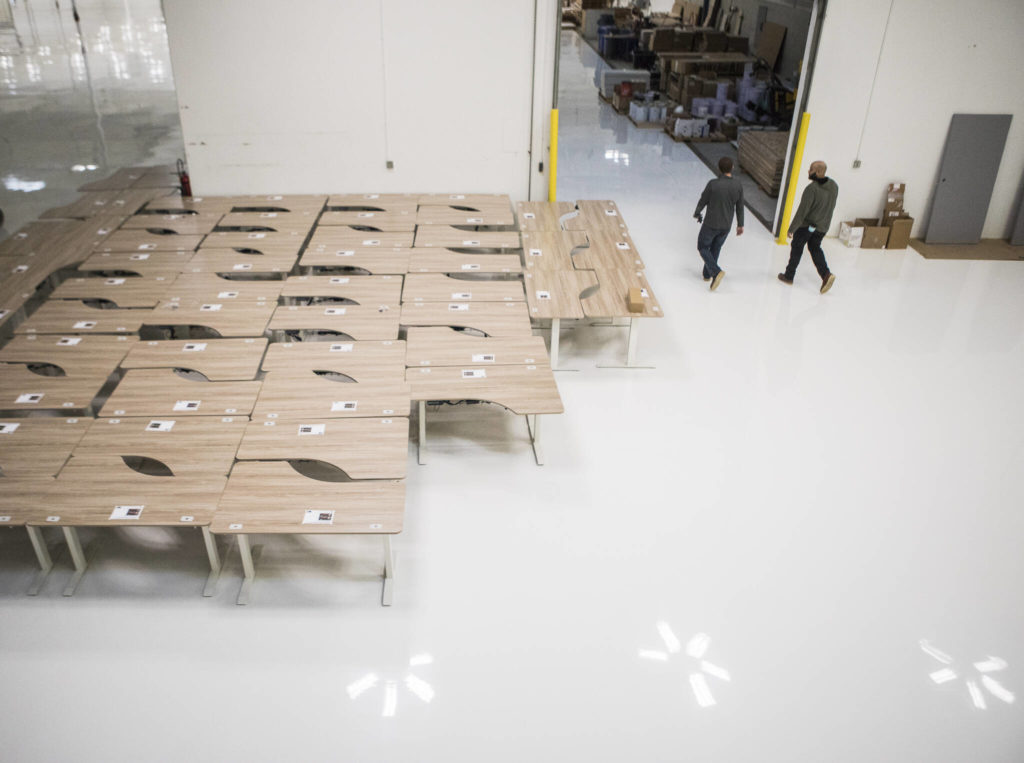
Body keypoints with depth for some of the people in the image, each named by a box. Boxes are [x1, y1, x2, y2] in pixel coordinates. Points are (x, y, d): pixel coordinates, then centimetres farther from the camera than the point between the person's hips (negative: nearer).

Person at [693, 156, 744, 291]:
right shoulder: (738, 186, -6)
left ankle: (716, 272, -9)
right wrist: (740, 225, 16)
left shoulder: (713, 184, -19)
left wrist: (697, 214, 13)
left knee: (703, 247, 11)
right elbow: (740, 207, 4)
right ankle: (707, 274, 33)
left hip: (711, 224, -4)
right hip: (726, 226, 4)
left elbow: (703, 201, -7)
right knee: (715, 248, 22)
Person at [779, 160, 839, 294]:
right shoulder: (834, 186, -3)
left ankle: (789, 276, 23)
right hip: (823, 226, 6)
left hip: (807, 225, -6)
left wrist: (791, 229, -17)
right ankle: (826, 274, 4)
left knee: (797, 248, 11)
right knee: (815, 248, 21)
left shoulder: (812, 189, -26)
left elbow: (802, 211, -24)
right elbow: (832, 206, 9)